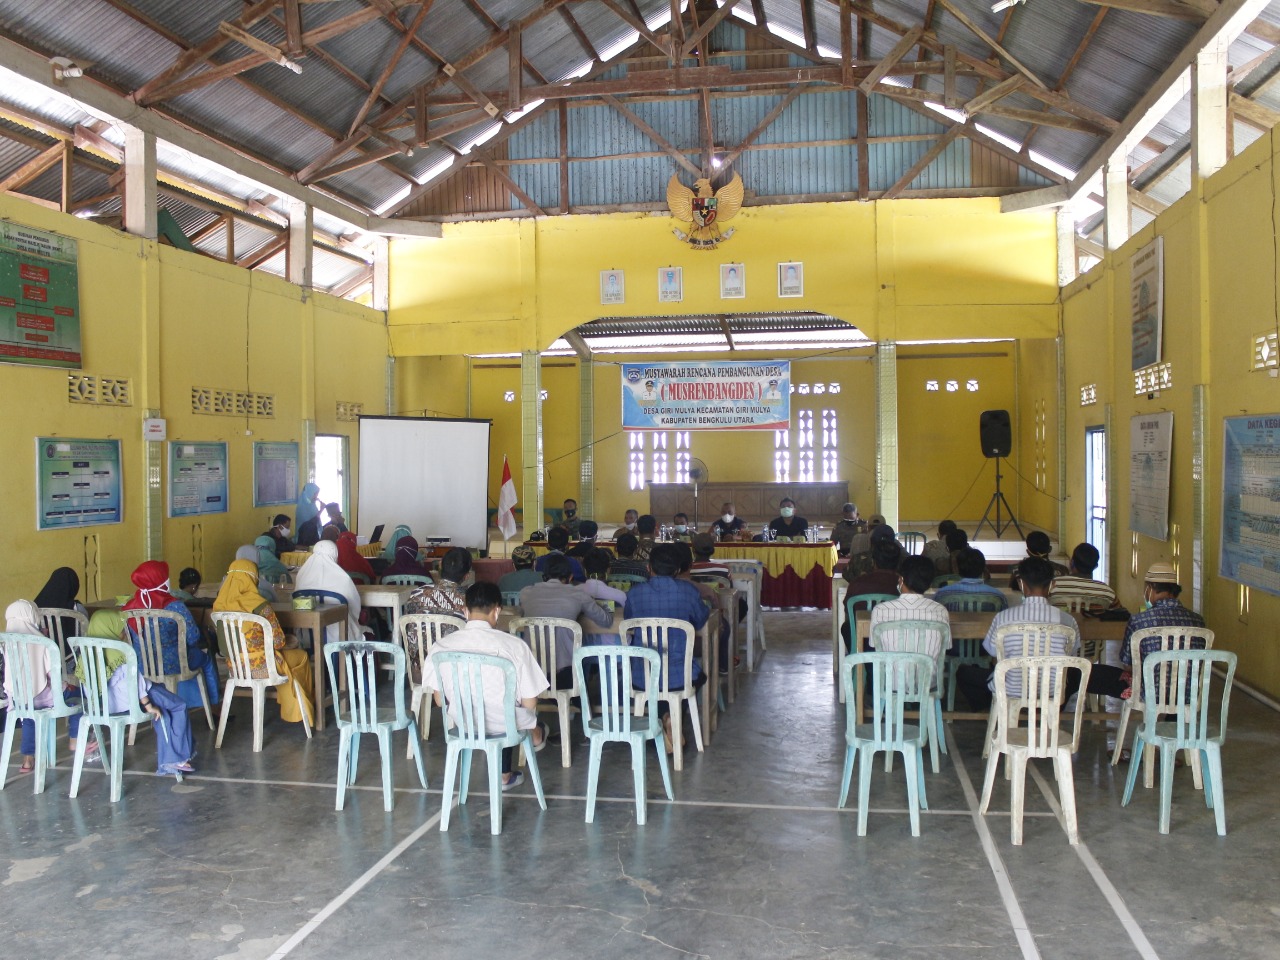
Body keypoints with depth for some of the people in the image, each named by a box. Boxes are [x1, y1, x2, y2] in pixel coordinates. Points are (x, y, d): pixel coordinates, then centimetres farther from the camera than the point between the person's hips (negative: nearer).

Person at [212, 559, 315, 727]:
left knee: (285, 652, 31)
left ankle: (288, 709, 36)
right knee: (301, 657, 22)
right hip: (260, 666, -6)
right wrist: (288, 642, 7)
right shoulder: (260, 606, -22)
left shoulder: (219, 605, -5)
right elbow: (278, 641, -16)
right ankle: (298, 711, 36)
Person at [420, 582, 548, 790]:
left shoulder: (441, 646, -13)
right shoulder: (514, 645, -21)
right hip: (503, 724, -3)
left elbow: (440, 701, -2)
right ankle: (536, 736, 62)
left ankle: (504, 775, 43)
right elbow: (529, 704, -13)